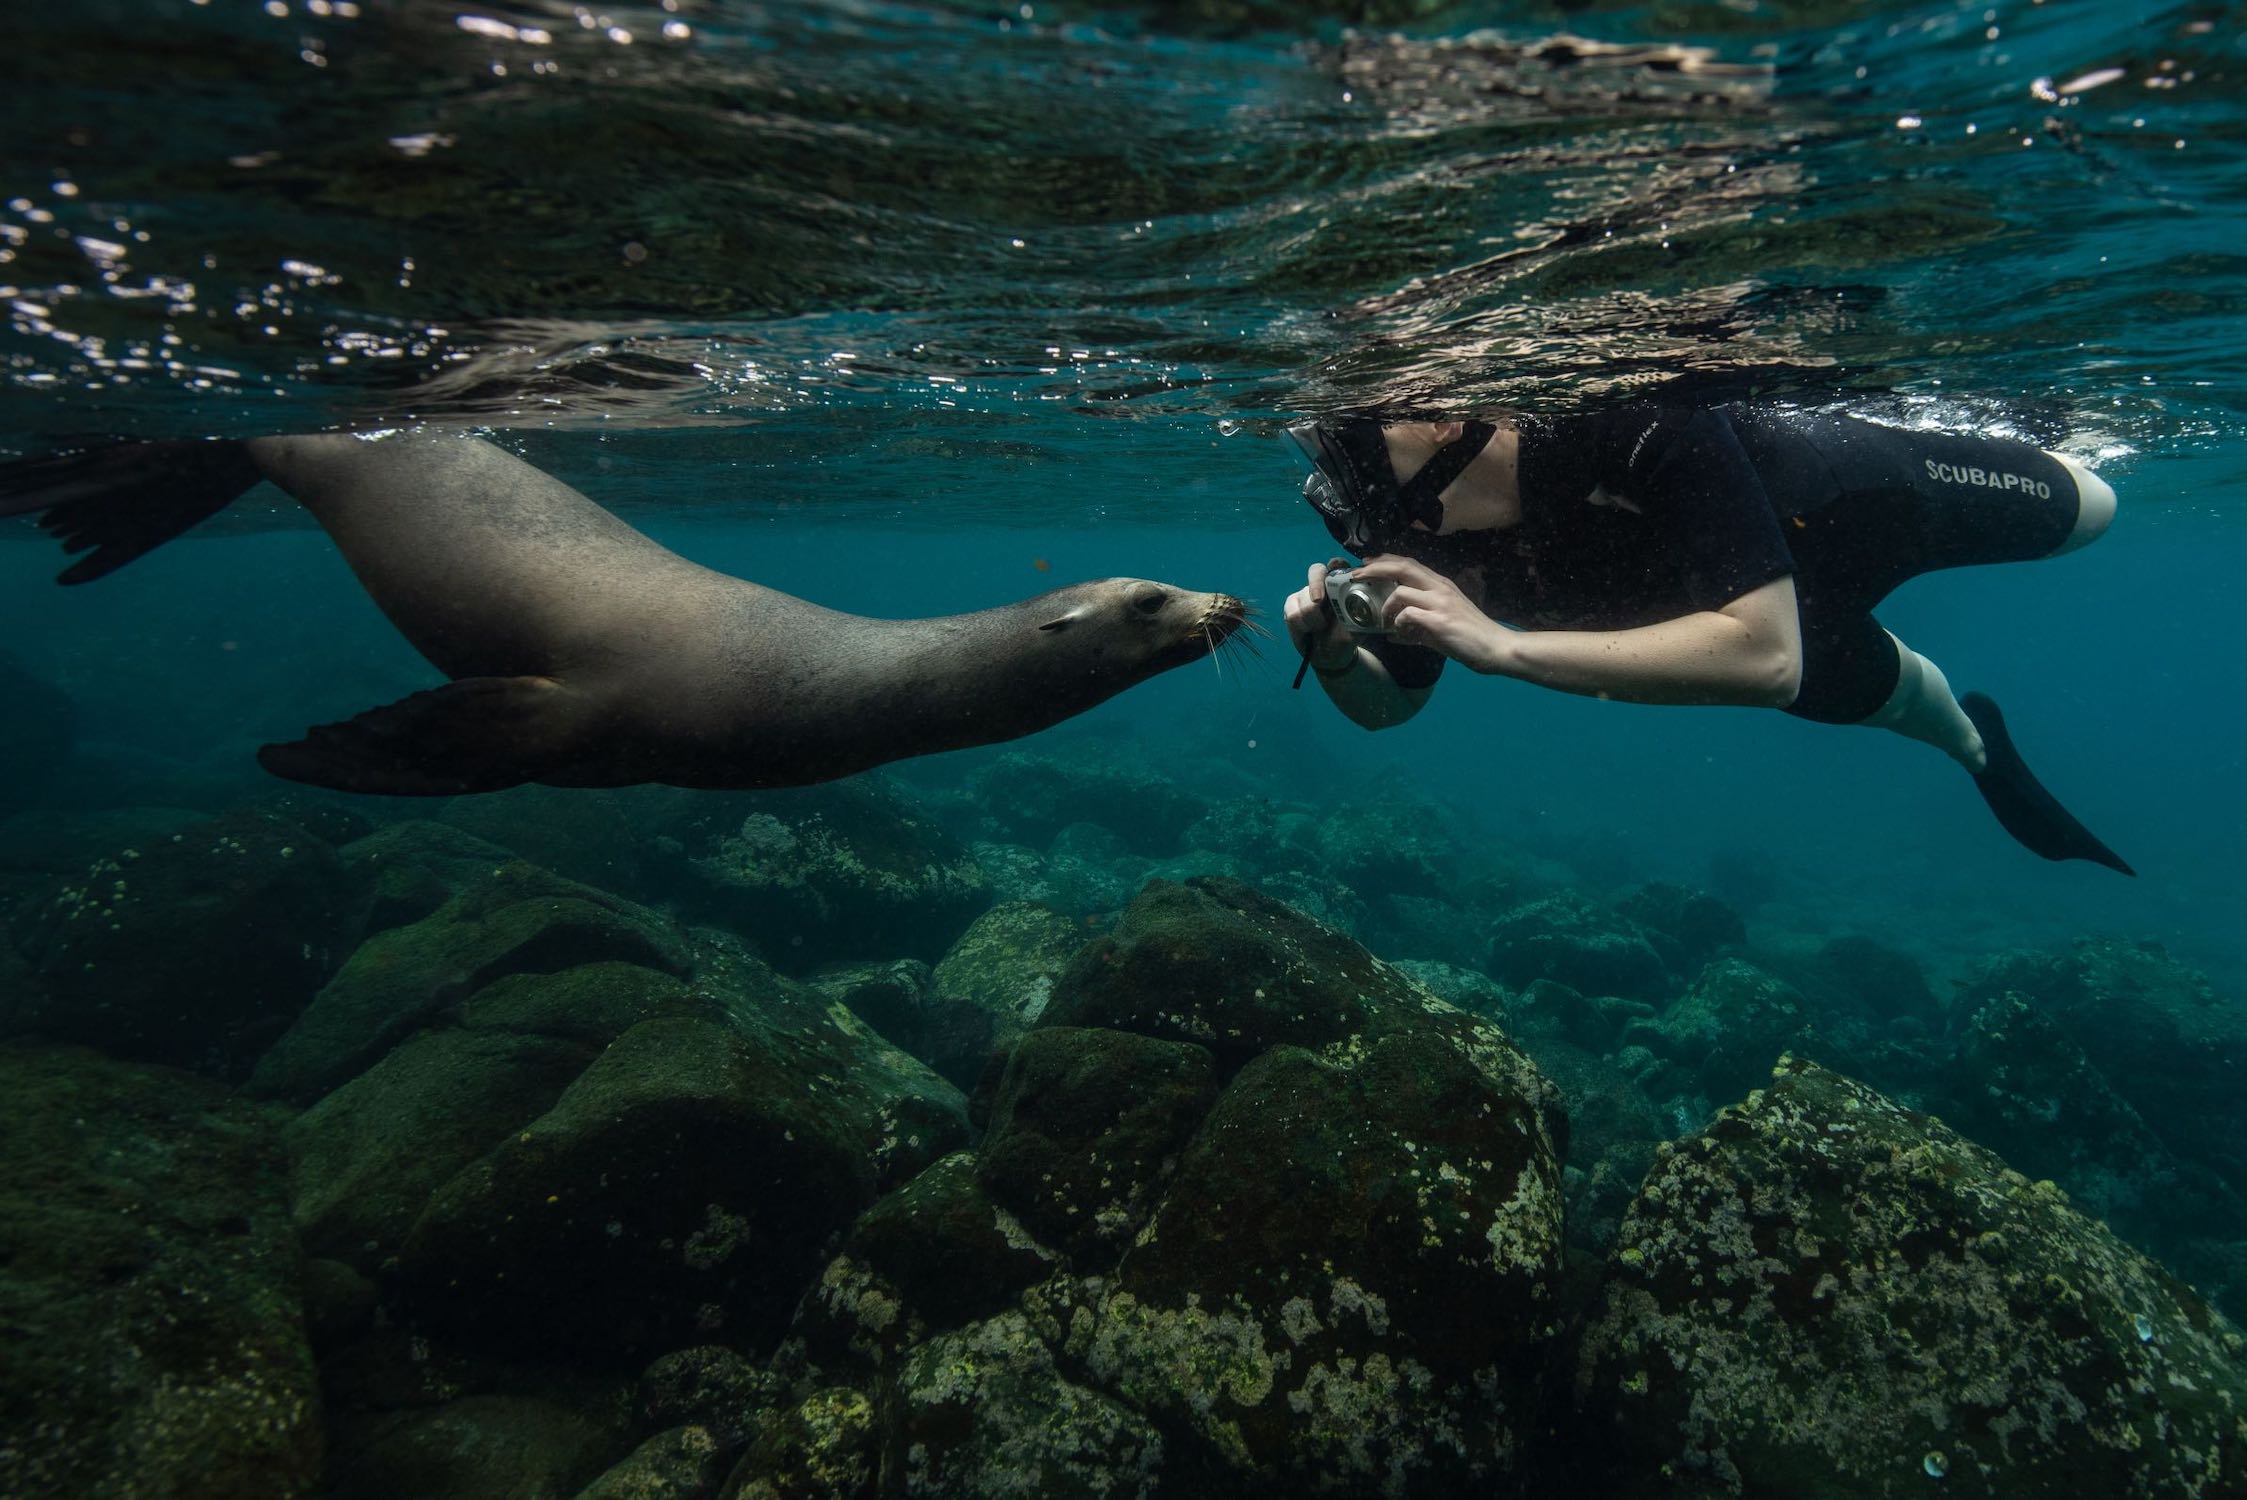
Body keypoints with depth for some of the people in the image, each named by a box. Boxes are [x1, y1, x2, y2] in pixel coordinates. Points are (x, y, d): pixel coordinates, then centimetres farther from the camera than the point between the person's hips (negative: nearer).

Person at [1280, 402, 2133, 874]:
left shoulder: (1642, 424, -49)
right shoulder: (1414, 524, -32)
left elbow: (1767, 658, -54)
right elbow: (1386, 704, -18)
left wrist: (1503, 646, -60)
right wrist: (1333, 655, -41)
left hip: (1853, 492, -4)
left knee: (2082, 511, 27)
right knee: (1868, 690, 33)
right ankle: (1979, 750, 66)